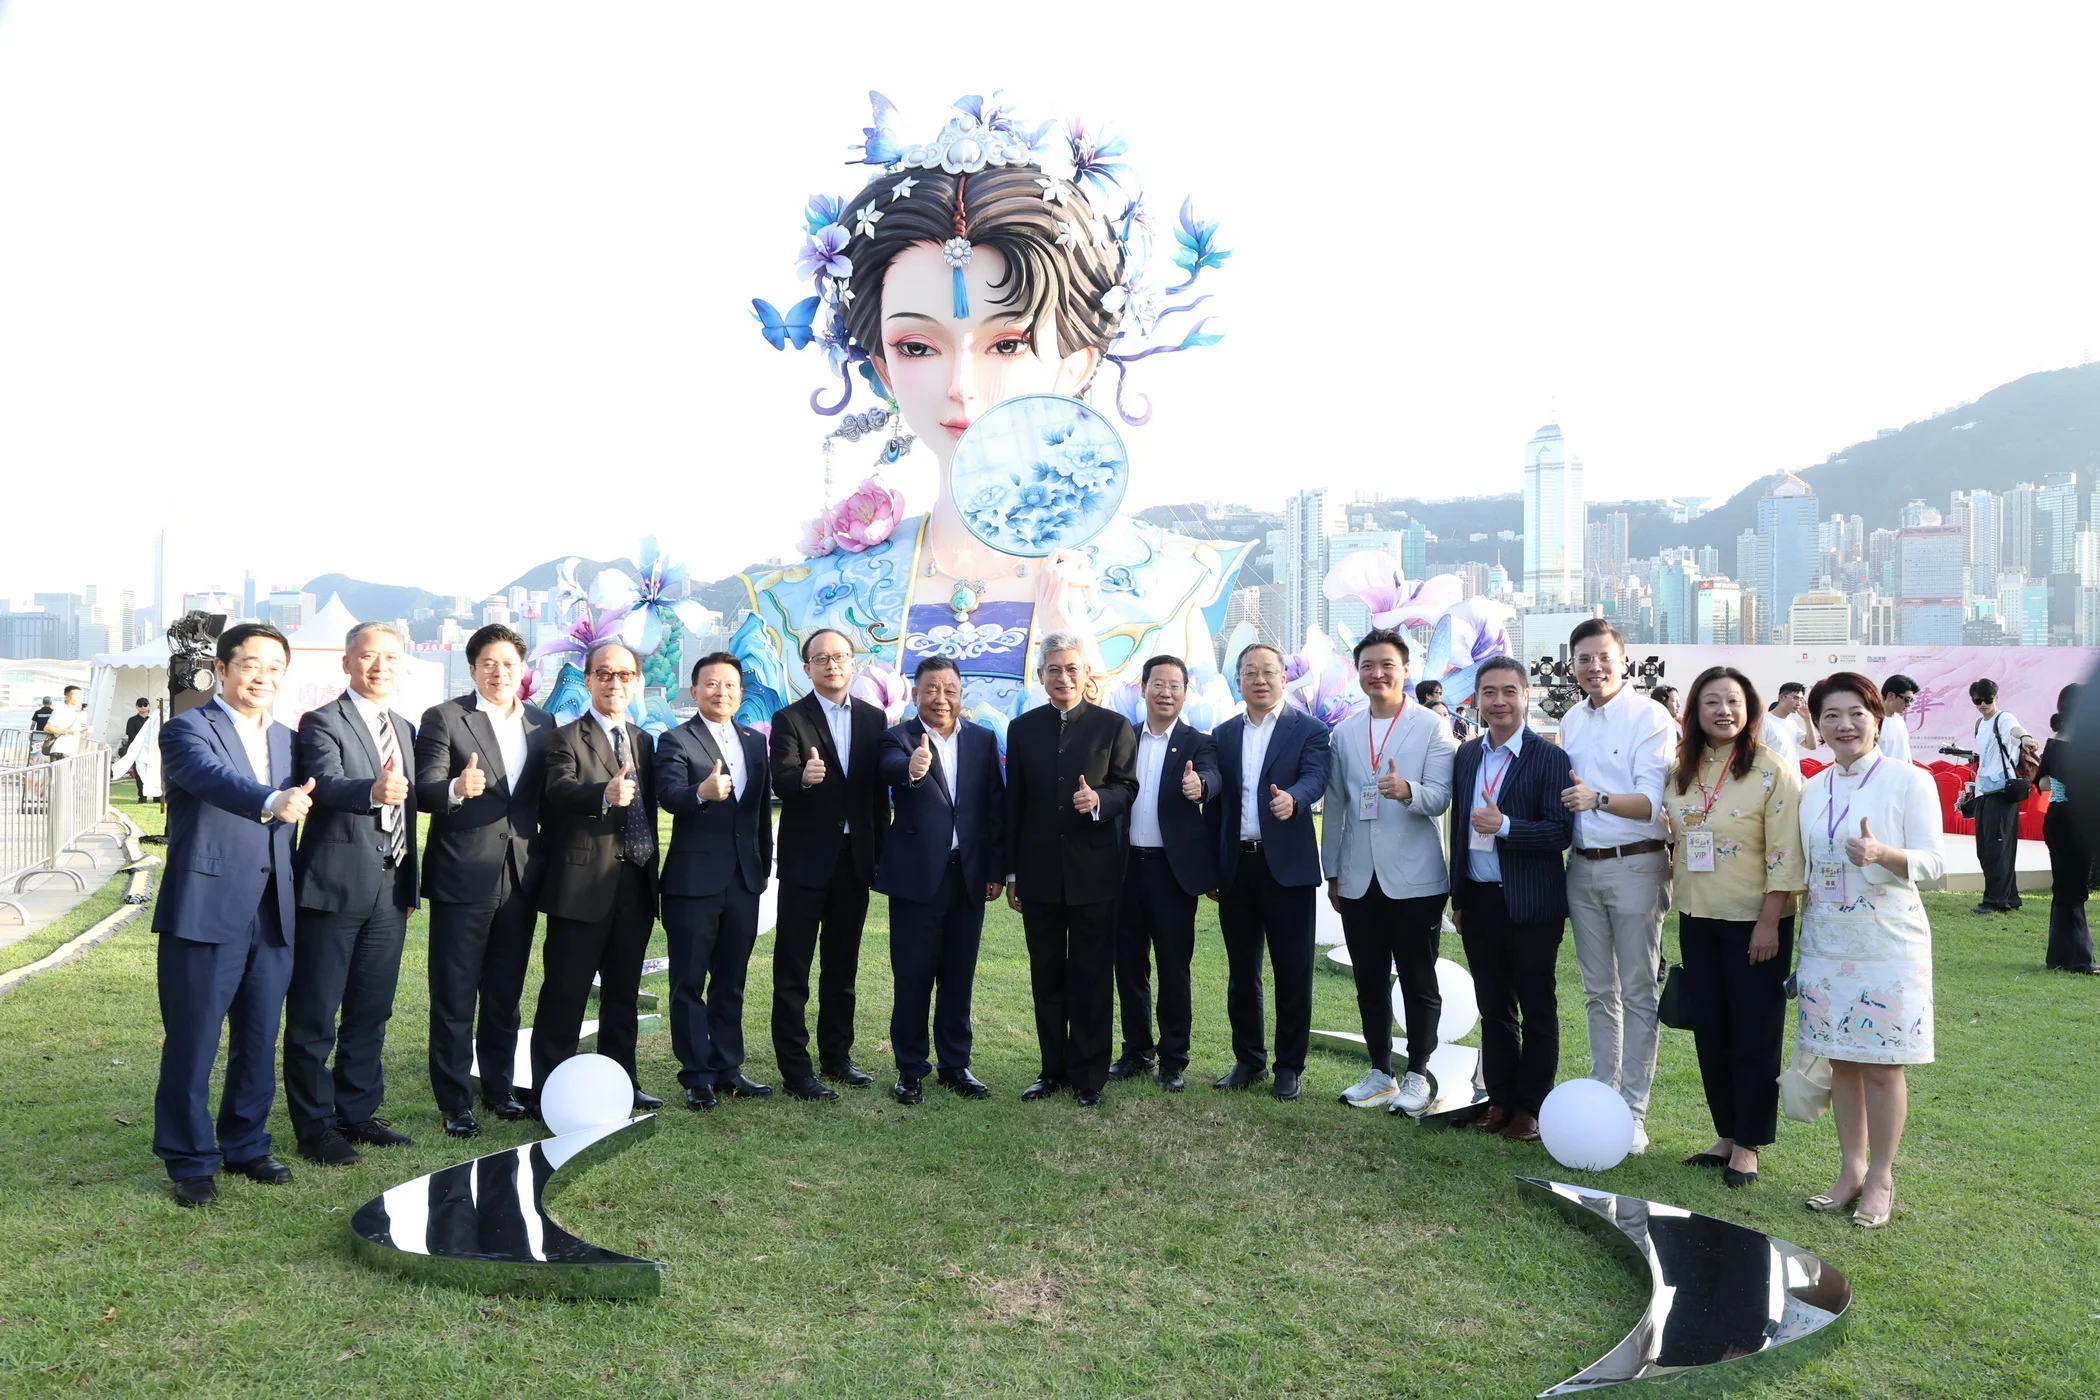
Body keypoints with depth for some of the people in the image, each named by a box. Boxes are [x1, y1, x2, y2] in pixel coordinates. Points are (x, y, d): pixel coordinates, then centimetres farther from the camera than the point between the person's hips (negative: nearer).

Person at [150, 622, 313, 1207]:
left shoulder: (284, 737, 14)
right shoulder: (188, 729, -8)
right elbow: (213, 777, -29)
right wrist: (272, 803, -45)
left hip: (272, 916, 6)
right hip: (206, 911, -6)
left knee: (259, 1042, 14)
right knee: (192, 1044, 4)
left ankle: (246, 1146, 28)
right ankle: (189, 1161, 18)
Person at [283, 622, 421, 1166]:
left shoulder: (405, 730, 15)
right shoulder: (322, 723, -7)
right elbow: (328, 785, -26)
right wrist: (373, 792, -47)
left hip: (390, 891, 7)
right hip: (333, 887, -6)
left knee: (371, 1012, 14)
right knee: (314, 1016, 3)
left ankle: (358, 1112, 26)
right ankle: (314, 1126, 13)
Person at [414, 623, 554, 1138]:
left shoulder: (542, 723, 10)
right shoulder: (443, 719, -4)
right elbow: (424, 792, -14)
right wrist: (457, 789, -33)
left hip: (520, 877, 4)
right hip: (462, 878, -4)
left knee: (506, 994, 15)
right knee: (454, 997, 3)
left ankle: (499, 1087, 28)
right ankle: (455, 1102, 13)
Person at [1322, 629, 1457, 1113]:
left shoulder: (1432, 726, -3)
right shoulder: (1343, 732, 10)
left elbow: (1440, 797, -11)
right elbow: (1334, 805, 13)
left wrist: (1407, 791, -32)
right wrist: (1332, 872, 12)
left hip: (1414, 878, -4)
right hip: (1358, 880, 4)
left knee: (1419, 982, 6)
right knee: (1369, 982, 11)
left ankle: (1417, 1075, 19)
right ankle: (1380, 1073, 24)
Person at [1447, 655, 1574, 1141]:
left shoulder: (1549, 757, -9)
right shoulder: (1466, 755, 9)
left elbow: (1562, 831, -13)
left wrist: (1504, 826, -25)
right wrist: (1458, 896, 13)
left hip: (1530, 905, -5)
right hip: (1479, 902, 5)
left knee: (1536, 1011, 8)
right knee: (1493, 1008, 14)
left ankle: (1531, 1108, 18)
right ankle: (1499, 1099, 25)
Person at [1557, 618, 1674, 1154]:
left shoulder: (1649, 716, -9)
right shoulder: (1572, 720, 11)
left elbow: (1652, 801, -18)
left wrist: (1598, 798, -32)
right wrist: (1561, 795, 2)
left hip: (1635, 865, -6)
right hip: (1583, 867, 6)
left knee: (1637, 993, 2)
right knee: (1598, 992, 14)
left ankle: (1633, 1111, 9)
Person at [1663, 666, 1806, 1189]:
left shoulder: (1772, 770, -11)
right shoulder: (1682, 771, 6)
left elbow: (1785, 854, -14)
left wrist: (1770, 921, -17)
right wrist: (1676, 900, 13)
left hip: (1754, 921, -6)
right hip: (1697, 919, 6)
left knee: (1754, 1035, 4)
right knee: (1710, 1032, 12)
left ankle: (1747, 1145, 16)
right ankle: (1726, 1134, 24)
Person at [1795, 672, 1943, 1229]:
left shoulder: (1909, 781, -5)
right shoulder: (1813, 791, 9)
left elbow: (1934, 862, -9)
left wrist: (1882, 854, -29)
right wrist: (1803, 940, 15)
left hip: (1888, 946, -4)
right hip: (1826, 945, 4)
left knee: (1882, 1066, 1)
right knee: (1841, 1060, 10)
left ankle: (1881, 1179, 16)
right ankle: (1851, 1170, 23)